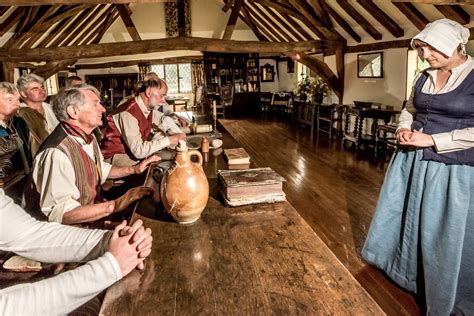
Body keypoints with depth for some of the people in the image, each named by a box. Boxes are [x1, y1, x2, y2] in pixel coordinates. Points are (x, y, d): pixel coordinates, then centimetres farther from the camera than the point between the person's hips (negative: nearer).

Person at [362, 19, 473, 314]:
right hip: (413, 162, 6)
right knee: (406, 219, 19)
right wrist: (404, 129, -2)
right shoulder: (425, 77, 6)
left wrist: (432, 140, -21)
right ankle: (407, 270, 46)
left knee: (447, 236, 8)